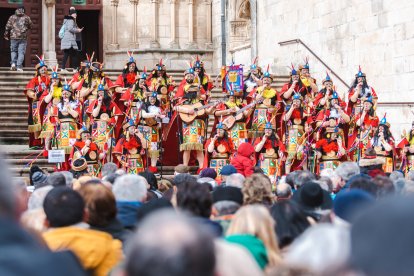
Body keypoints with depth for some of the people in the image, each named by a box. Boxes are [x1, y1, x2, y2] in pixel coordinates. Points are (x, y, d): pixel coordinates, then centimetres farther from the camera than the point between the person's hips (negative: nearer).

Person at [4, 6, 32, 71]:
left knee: (13, 51, 16)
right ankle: (19, 66, -4)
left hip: (14, 37, 1)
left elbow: (7, 27, 4)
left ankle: (13, 63, -2)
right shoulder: (26, 18, 3)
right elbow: (30, 26, 12)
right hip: (23, 38, -1)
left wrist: (6, 35, 15)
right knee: (21, 52, 2)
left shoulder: (12, 17, 5)